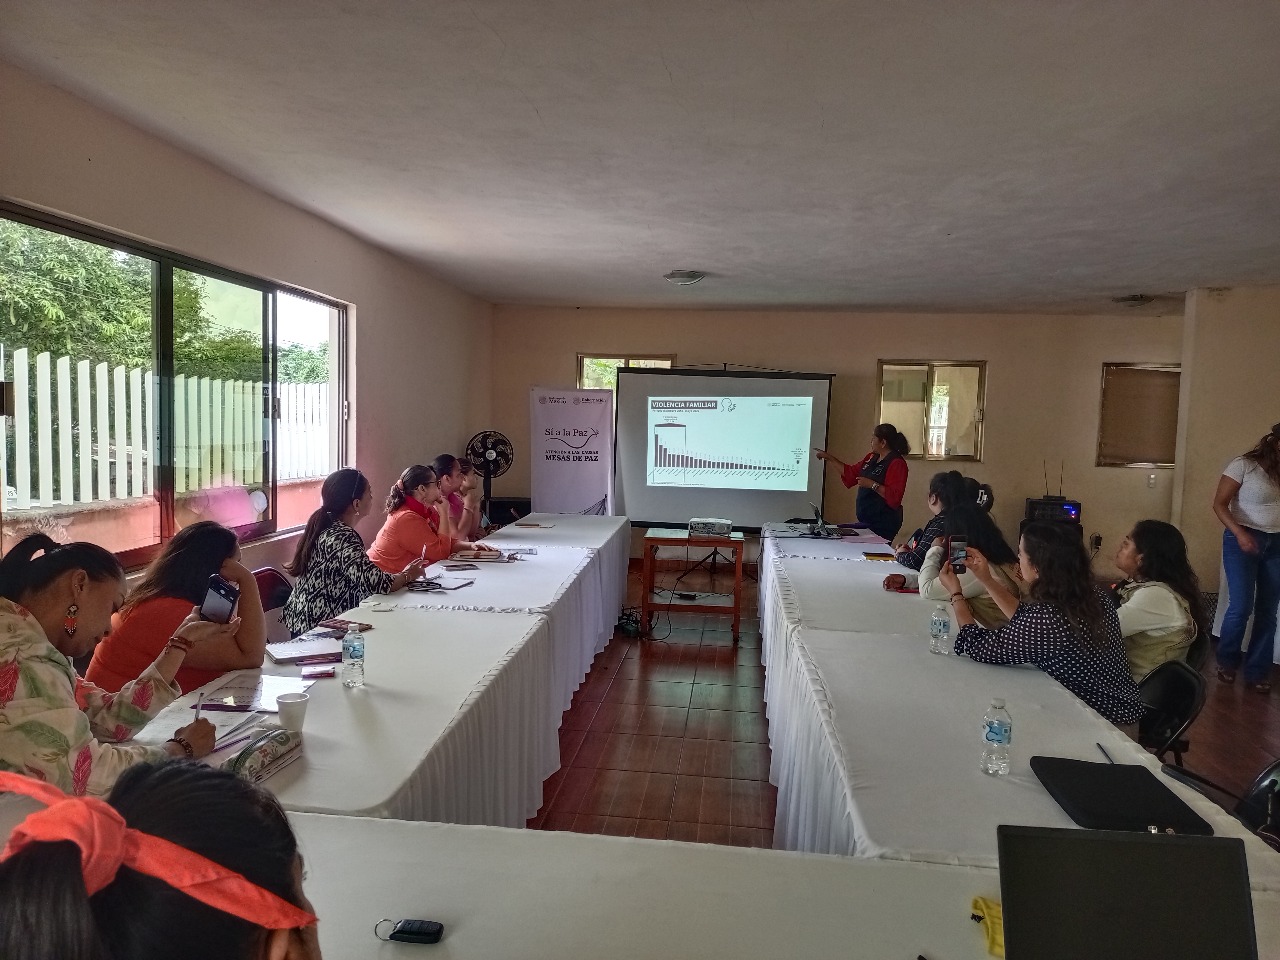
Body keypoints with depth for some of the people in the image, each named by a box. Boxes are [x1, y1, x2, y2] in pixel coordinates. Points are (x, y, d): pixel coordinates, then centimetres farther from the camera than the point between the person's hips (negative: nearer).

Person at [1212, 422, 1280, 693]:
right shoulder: (1243, 465, -9)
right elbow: (1219, 504, -10)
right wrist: (1240, 533, -22)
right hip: (1243, 540, -5)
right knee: (1241, 606, -9)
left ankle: (1257, 671, 17)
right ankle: (1227, 661, 14)